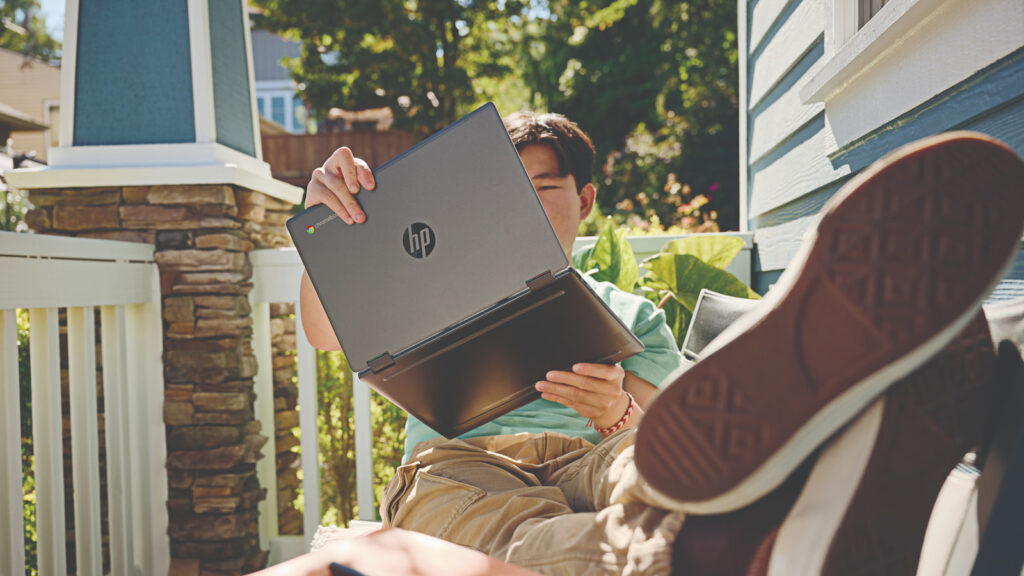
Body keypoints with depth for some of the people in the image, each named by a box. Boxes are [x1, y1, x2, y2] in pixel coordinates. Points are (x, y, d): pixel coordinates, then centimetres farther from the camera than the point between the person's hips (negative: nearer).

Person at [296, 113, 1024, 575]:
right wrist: (326, 220, -6)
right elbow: (328, 334, 13)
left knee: (653, 465, -39)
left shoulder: (629, 314, 30)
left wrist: (620, 415, -12)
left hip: (587, 459, 1)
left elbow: (658, 433, 14)